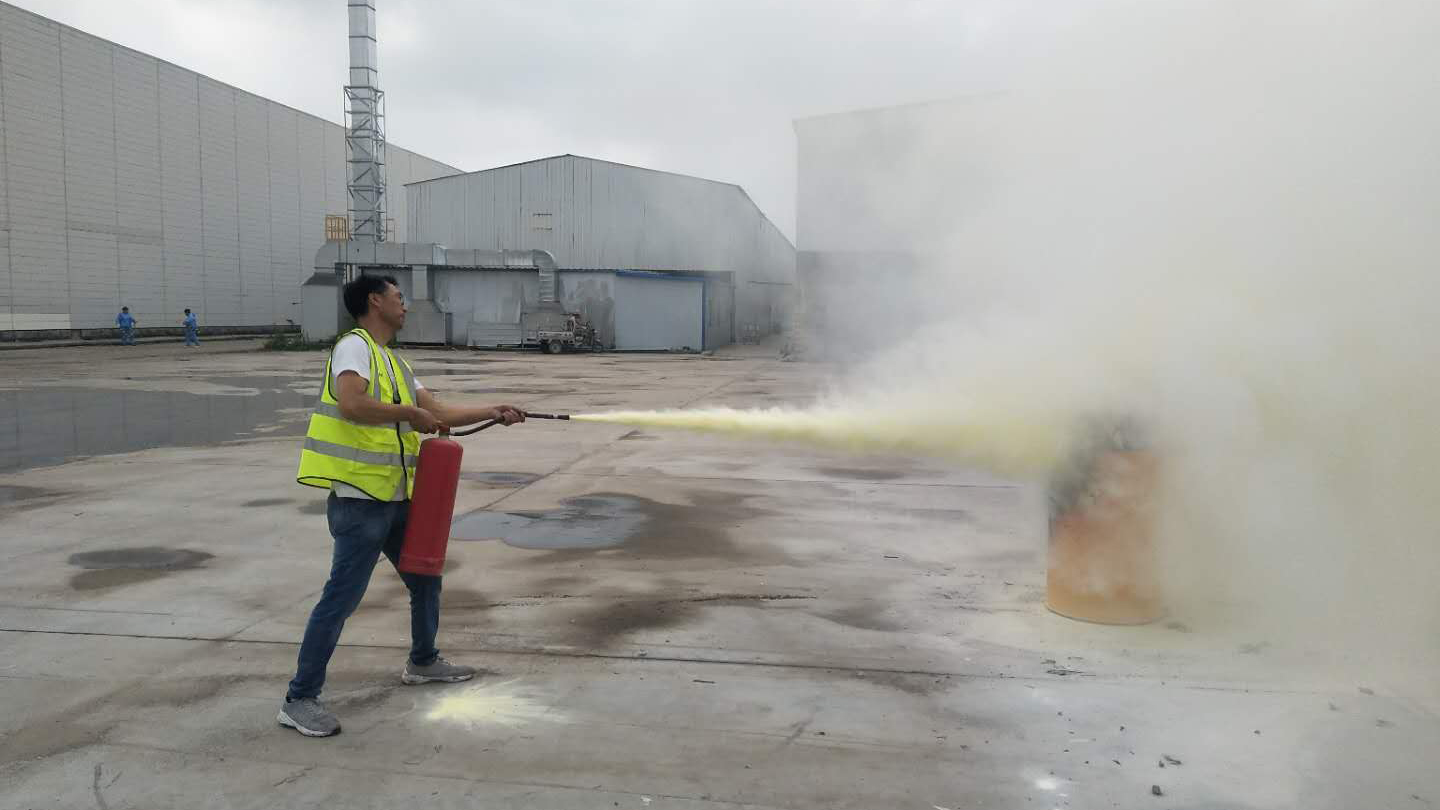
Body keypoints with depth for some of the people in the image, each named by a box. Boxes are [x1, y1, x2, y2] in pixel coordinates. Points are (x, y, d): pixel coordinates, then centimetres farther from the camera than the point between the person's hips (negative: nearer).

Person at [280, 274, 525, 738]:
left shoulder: (393, 361, 17)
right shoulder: (355, 347, -11)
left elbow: (440, 412, 19)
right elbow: (351, 404, -29)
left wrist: (493, 413, 14)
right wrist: (410, 412, -19)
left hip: (396, 499, 10)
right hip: (360, 501, -10)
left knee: (425, 577, 20)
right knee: (342, 599, -7)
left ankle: (423, 662, 39)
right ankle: (299, 701, 4)